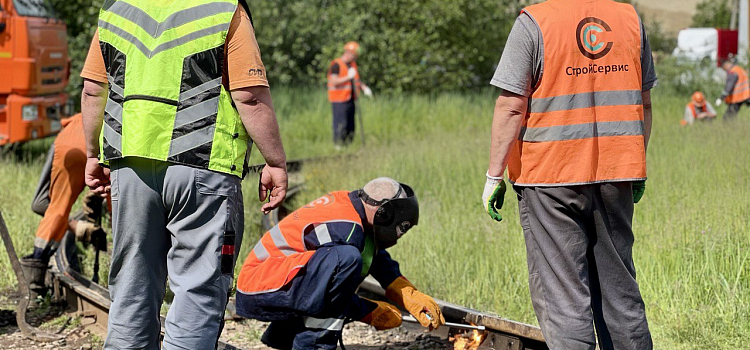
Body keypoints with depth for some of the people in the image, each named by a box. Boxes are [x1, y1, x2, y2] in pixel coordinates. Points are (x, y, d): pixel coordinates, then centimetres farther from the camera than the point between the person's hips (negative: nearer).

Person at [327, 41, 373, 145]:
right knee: (341, 125, -11)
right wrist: (348, 77, -21)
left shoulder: (353, 64, 14)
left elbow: (357, 80, 22)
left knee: (350, 126, 7)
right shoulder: (336, 65, -10)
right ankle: (338, 146, -7)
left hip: (350, 100, 8)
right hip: (339, 101, -8)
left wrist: (364, 88, 4)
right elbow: (333, 82, -17)